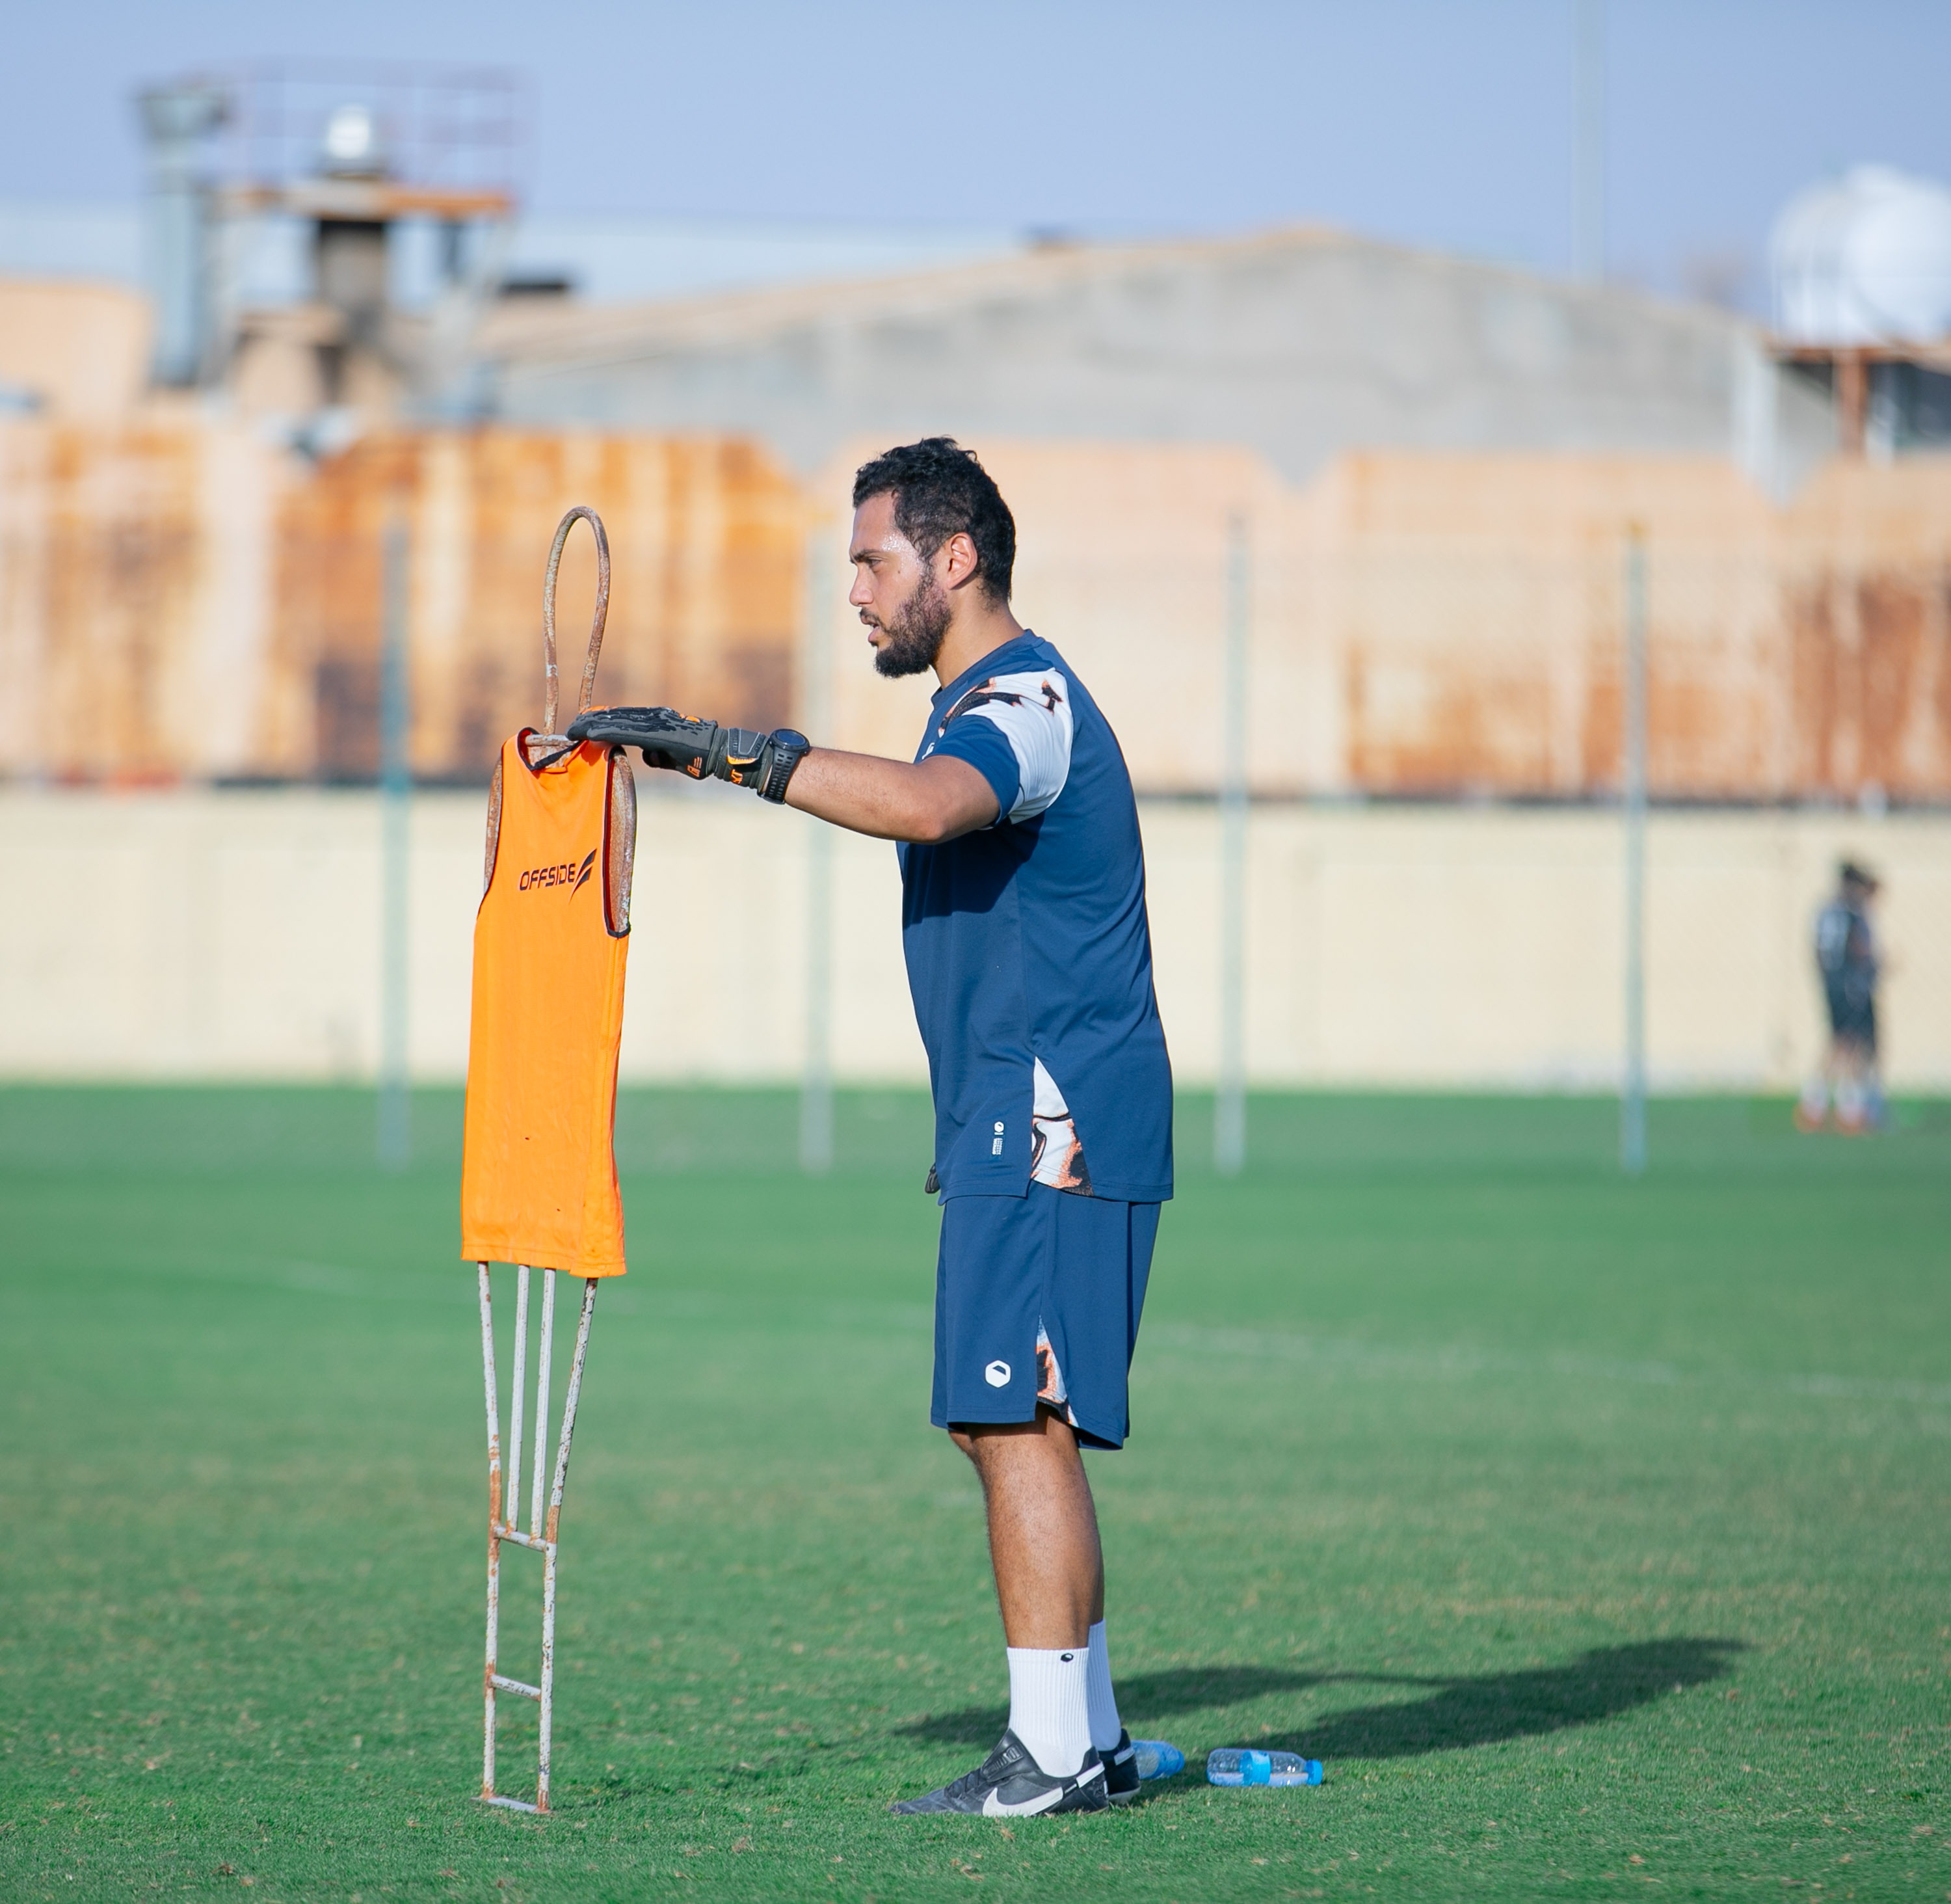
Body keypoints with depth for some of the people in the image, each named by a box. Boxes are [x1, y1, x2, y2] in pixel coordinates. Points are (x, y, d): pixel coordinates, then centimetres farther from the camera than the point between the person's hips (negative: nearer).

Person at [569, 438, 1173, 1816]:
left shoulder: (1025, 699, -14)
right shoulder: (987, 705, 21)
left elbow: (930, 806, -36)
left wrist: (726, 751, -36)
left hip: (1053, 1133, -11)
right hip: (1014, 1135, 11)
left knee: (1019, 1424, -12)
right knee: (999, 1426, 12)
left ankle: (1056, 1754, -12)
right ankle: (1087, 1737, 16)